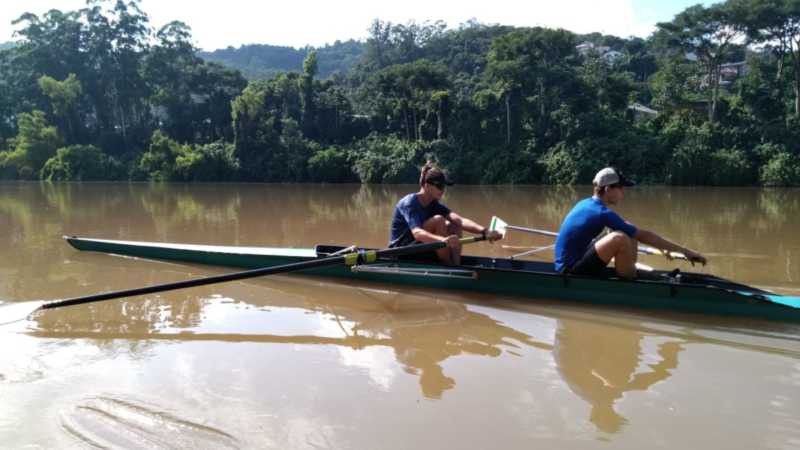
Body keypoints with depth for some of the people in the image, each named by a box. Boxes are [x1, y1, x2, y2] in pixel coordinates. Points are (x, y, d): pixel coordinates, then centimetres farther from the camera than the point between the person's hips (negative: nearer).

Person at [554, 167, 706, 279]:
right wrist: (685, 251, -13)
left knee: (630, 233, 11)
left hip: (569, 263, 9)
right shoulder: (602, 213, -18)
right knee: (620, 238, -30)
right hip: (570, 271, -9)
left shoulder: (586, 203, 9)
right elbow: (643, 235, -18)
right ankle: (627, 281, -8)